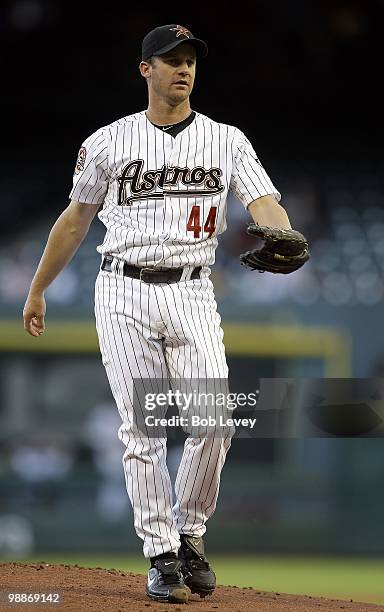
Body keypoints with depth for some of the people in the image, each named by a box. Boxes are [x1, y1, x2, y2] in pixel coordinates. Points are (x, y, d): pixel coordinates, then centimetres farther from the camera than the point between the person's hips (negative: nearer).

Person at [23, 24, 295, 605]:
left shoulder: (227, 141, 7)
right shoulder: (109, 142, 6)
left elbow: (265, 204, -7)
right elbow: (75, 220, 16)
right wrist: (38, 290, 20)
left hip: (192, 295, 1)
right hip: (124, 294, -1)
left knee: (216, 420, -13)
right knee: (142, 430, -4)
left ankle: (190, 533, 9)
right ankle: (162, 555, 3)